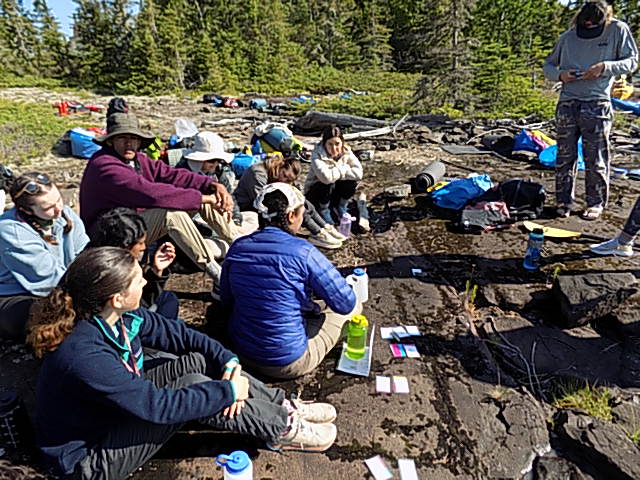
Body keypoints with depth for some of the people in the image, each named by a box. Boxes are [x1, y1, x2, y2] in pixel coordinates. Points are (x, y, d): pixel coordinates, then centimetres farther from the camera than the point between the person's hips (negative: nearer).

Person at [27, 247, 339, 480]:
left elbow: (179, 335, -5)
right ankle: (282, 430, -8)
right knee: (193, 386, -25)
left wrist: (229, 362, -16)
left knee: (199, 360, -9)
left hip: (122, 408, 8)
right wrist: (228, 391, -26)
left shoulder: (122, 317, -12)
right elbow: (157, 405, -35)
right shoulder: (82, 354, -36)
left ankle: (282, 408, -2)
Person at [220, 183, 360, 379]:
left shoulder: (237, 247, -6)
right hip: (287, 363, -7)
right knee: (353, 306, 10)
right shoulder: (303, 252, -22)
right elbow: (345, 303, -15)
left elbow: (226, 301, 7)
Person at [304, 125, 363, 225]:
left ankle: (341, 207, 4)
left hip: (334, 192, 4)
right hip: (314, 193, -4)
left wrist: (337, 173, -27)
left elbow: (359, 173, -24)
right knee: (327, 184, -34)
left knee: (352, 180, -22)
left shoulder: (346, 152, -12)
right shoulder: (317, 155, -25)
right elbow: (326, 177, -43)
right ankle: (323, 211, -6)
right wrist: (343, 170, -27)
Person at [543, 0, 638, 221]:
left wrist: (605, 67, -15)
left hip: (597, 105, -2)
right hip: (567, 103, 2)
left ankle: (596, 203, 13)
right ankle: (564, 202, 15)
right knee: (565, 157, 5)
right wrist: (560, 74, -8)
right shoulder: (568, 37, 7)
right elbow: (548, 65, 14)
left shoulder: (618, 30, 3)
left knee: (596, 159, 0)